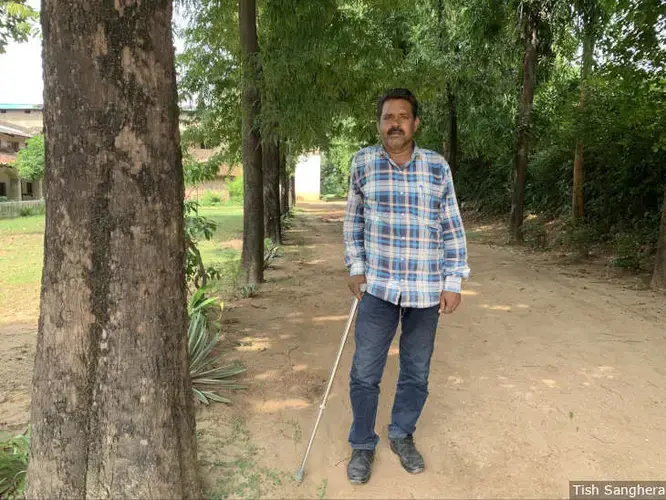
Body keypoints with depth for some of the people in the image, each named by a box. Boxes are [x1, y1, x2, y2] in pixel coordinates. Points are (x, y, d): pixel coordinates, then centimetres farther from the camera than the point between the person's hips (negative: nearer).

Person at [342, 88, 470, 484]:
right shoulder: (363, 163, 1)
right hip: (379, 286, 0)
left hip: (427, 289, 1)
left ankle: (403, 436, 36)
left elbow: (452, 228, 3)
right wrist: (356, 267, 5)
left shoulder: (437, 166, -1)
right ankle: (363, 445, 26)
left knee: (417, 372, 13)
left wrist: (453, 282, -2)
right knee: (365, 373, 4)